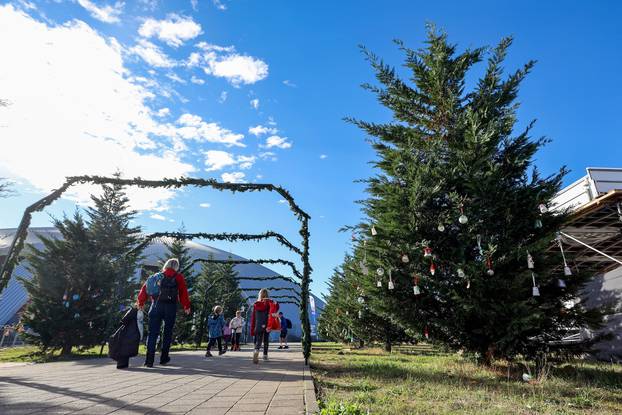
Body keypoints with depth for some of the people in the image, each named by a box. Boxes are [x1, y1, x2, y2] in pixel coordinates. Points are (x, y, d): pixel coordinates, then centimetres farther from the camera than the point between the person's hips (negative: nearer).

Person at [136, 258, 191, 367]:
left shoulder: (156, 276, 16)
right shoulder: (178, 277, 7)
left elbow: (145, 288, 9)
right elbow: (183, 292, 0)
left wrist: (140, 303, 12)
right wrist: (186, 306, 2)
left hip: (156, 306, 2)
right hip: (171, 306, -2)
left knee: (153, 333, 3)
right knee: (167, 332, 11)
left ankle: (149, 360, -5)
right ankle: (164, 358, 17)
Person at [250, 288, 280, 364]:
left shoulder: (256, 304, 6)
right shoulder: (269, 302, -1)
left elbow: (253, 317, 7)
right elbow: (276, 306, -25)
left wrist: (252, 330, 11)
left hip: (258, 326, 1)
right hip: (267, 325, -1)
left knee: (258, 341, 2)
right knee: (266, 340, 16)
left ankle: (256, 351, -26)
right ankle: (265, 355, 18)